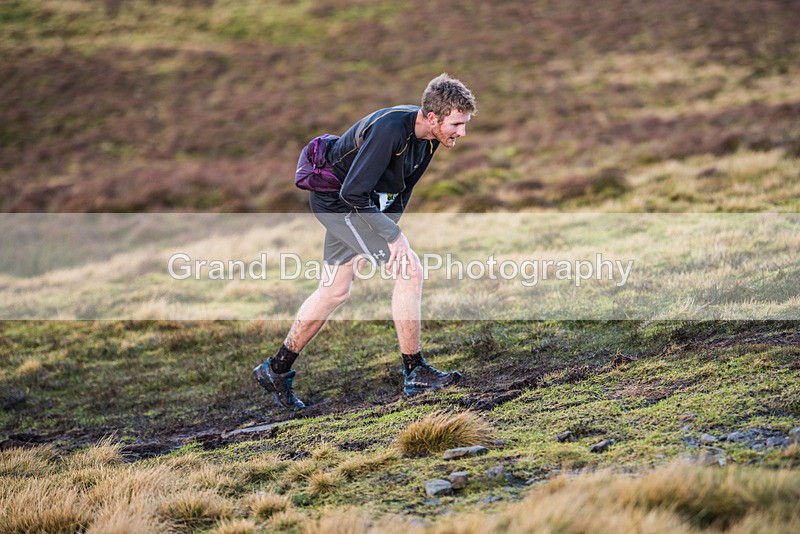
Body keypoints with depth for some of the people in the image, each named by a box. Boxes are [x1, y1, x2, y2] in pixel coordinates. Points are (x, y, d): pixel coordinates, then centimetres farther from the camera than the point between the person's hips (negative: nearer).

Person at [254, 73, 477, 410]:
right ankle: (415, 374, -8)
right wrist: (392, 235, -26)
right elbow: (353, 191, -30)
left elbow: (403, 186, 12)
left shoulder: (428, 134, -4)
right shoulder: (390, 129, -32)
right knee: (410, 270, -16)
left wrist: (389, 227, 7)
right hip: (338, 200, -10)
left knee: (335, 292, 16)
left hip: (359, 201, 10)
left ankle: (275, 370, 28)